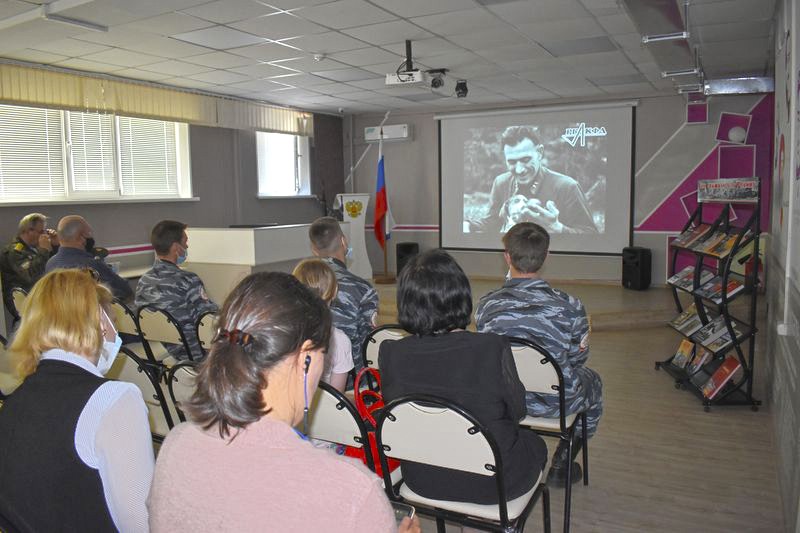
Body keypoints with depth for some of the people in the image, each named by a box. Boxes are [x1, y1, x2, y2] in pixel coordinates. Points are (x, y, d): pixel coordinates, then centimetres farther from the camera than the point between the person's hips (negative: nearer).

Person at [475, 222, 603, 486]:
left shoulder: (487, 305, -17)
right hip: (555, 403, -2)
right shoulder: (569, 306, -21)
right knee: (592, 380, 30)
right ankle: (561, 464, 37)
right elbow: (578, 357, -6)